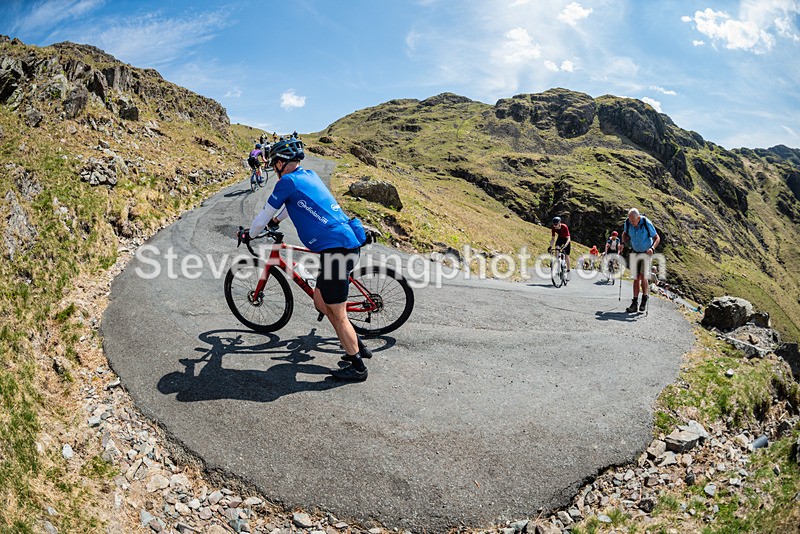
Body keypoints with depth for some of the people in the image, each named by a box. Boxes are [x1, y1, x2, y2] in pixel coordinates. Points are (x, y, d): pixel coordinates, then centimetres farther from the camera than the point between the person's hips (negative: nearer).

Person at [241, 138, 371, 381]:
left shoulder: (288, 181, -5)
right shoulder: (309, 176, 20)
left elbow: (266, 213, 6)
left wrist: (249, 234, 24)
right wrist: (276, 220, 53)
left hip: (336, 248, -9)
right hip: (348, 241, 9)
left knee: (337, 313, 1)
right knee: (321, 301, 20)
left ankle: (357, 367, 10)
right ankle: (357, 346, 27)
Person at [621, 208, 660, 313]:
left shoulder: (647, 223, -21)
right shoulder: (628, 222, -11)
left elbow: (657, 238, -10)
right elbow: (625, 233, 12)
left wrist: (652, 248, -26)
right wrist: (623, 243, -4)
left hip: (646, 253, -3)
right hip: (634, 253, 3)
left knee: (643, 277, -11)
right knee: (636, 278, 2)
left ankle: (644, 299, 11)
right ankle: (635, 303, 5)